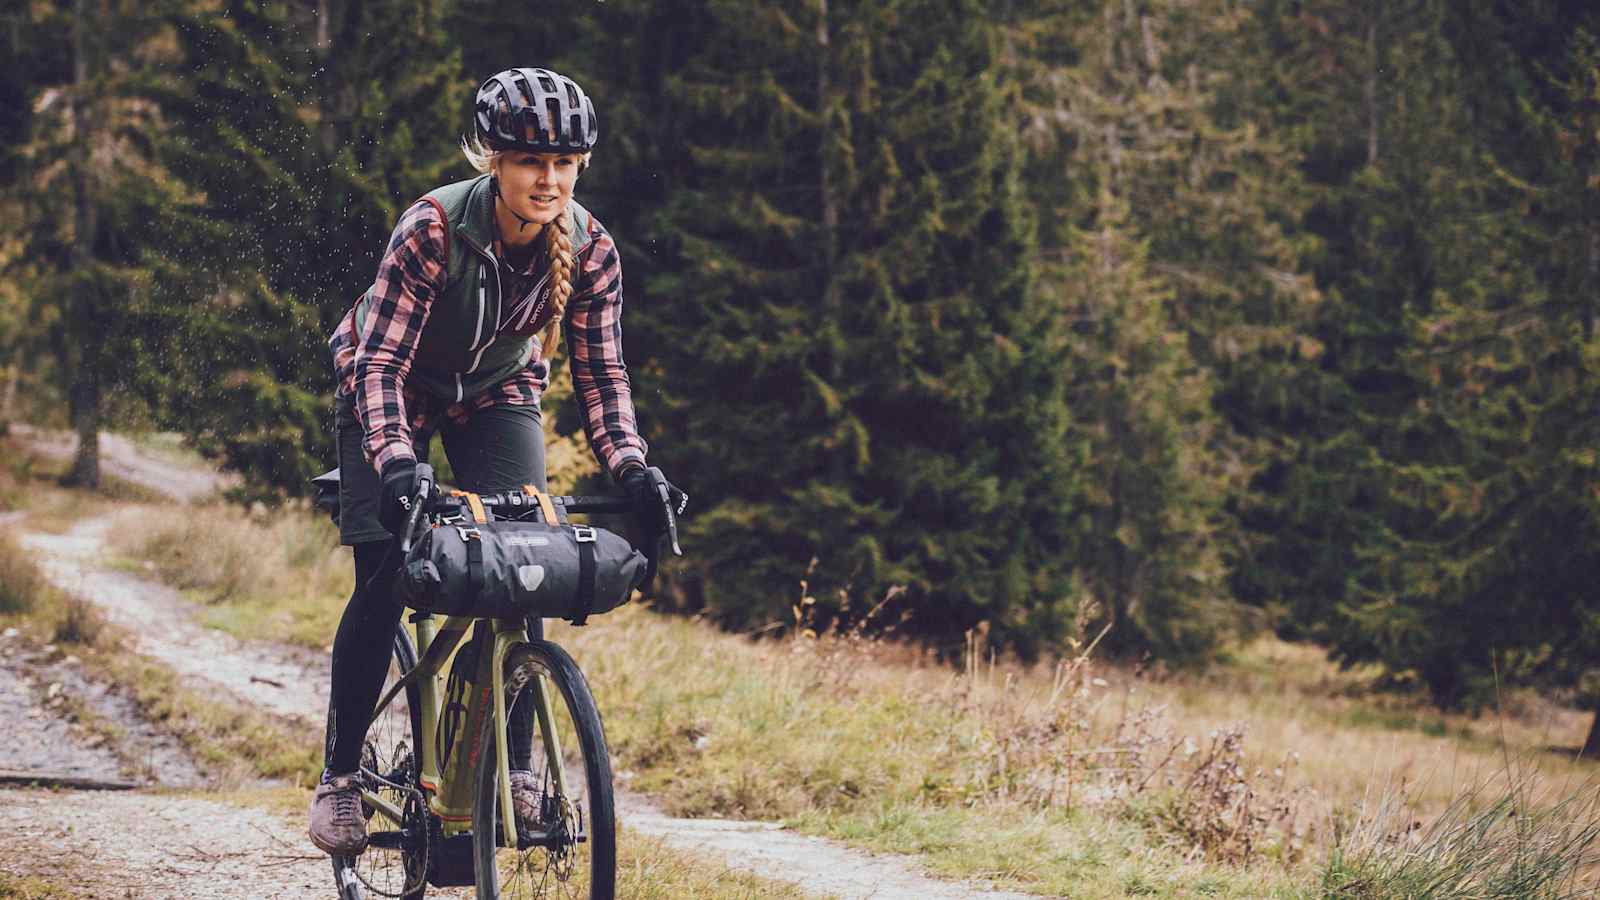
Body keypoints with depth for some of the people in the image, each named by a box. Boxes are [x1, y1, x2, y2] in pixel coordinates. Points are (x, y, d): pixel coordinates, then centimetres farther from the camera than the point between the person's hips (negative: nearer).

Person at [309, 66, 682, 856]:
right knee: (385, 576, -14)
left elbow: (600, 373, -18)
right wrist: (395, 462, -51)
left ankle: (516, 769, -6)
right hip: (397, 383, -3)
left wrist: (631, 468, -34)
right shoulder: (433, 228, -34)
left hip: (497, 391, 3)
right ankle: (340, 776, -3)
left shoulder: (589, 249, -23)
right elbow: (379, 362, -36)